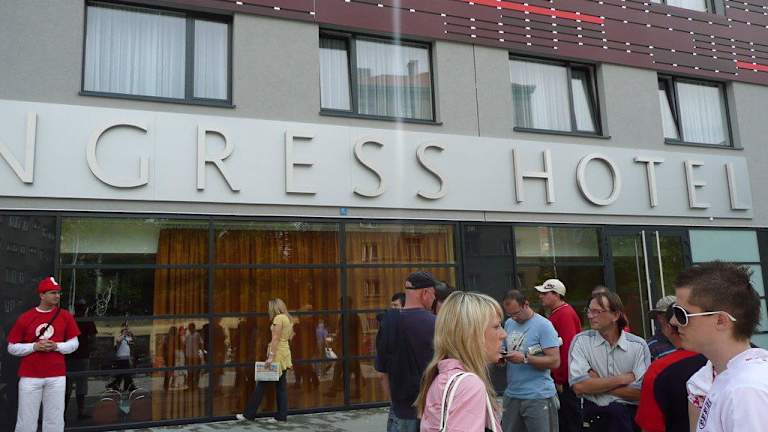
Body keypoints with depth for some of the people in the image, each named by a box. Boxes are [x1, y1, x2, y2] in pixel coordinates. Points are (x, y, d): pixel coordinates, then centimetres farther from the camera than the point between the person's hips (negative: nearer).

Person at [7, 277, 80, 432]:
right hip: (30, 376, -1)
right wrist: (34, 346, -11)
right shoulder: (25, 318, 0)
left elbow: (74, 343, 8)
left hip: (56, 376, 1)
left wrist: (56, 346, -9)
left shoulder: (65, 316, 3)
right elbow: (12, 348, 3)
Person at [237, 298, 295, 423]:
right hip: (285, 353, 9)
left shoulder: (278, 318, -10)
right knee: (281, 385, 8)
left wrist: (271, 356, -21)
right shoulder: (287, 318, 15)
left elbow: (276, 338, -18)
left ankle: (249, 414, 5)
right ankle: (282, 416, 8)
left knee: (261, 384, -1)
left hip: (277, 353, -9)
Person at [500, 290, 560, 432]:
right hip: (511, 394, 6)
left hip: (539, 396, -6)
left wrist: (524, 359, -24)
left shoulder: (543, 325, -12)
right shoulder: (508, 324, 8)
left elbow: (554, 361, -16)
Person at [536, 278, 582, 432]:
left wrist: (561, 380, -18)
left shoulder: (565, 314, -16)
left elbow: (567, 349, -22)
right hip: (560, 378, 9)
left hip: (565, 382, -9)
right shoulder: (557, 314, 14)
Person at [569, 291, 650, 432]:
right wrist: (623, 378, -12)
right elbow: (578, 386, -16)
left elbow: (641, 391, -10)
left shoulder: (638, 345, -3)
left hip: (631, 416, 1)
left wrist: (596, 384, -13)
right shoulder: (581, 341, -6)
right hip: (595, 417, -1)